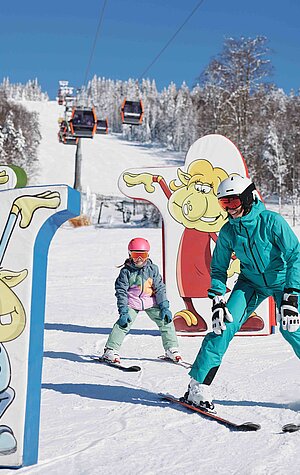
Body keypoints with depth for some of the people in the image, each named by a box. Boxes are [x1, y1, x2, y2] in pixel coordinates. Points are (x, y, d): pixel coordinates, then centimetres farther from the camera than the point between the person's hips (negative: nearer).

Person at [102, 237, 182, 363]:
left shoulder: (152, 269, -2)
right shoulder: (126, 271, -9)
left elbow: (160, 288, 1)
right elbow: (121, 291, -8)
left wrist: (164, 307, -5)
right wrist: (123, 312, -15)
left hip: (151, 302, 2)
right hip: (132, 303, -2)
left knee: (166, 321, -4)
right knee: (123, 324, -15)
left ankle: (171, 349, 10)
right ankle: (111, 350, -2)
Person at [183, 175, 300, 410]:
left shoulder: (271, 221, -21)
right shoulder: (227, 231, -9)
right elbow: (218, 269, 1)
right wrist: (217, 301, -11)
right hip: (251, 282, 2)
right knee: (225, 325, -13)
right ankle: (198, 385, -6)